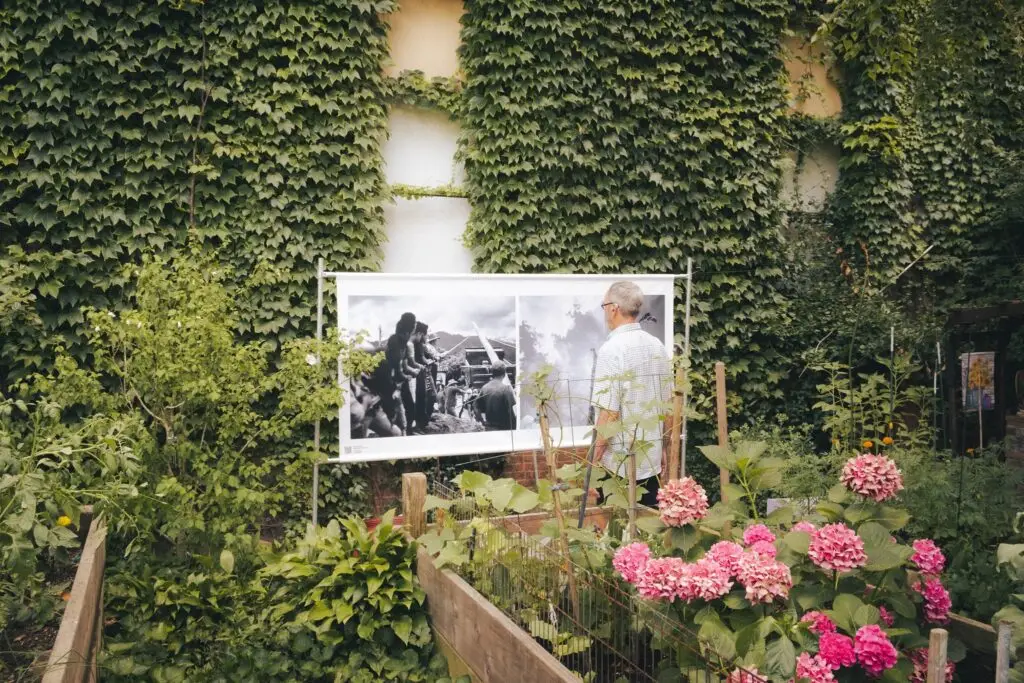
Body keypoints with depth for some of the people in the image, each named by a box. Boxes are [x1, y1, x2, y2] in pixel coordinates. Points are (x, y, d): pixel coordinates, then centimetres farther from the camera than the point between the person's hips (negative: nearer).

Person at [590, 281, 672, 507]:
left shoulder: (612, 349, -16)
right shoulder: (657, 346, 4)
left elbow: (610, 411, -20)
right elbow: (669, 405, 9)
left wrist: (596, 454, -10)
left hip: (619, 462, -6)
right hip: (652, 460, 6)